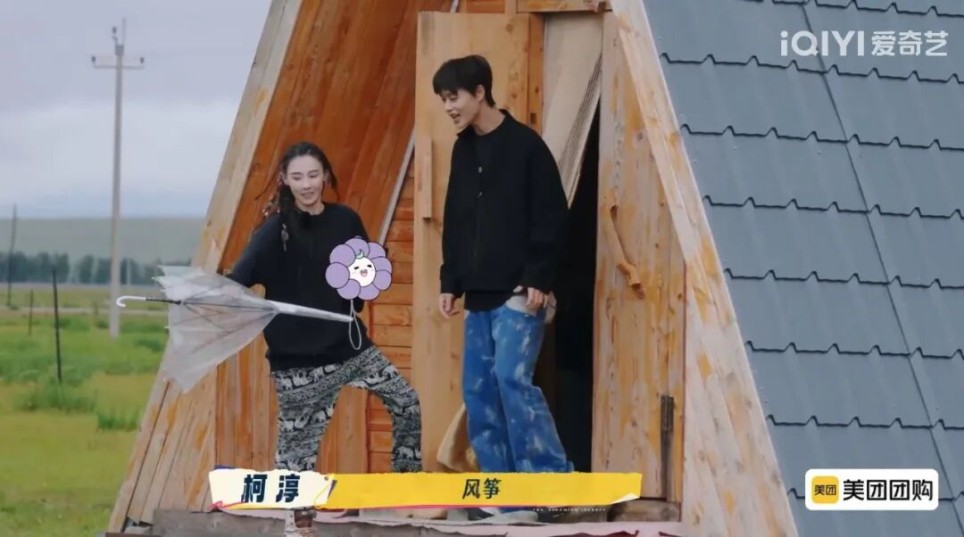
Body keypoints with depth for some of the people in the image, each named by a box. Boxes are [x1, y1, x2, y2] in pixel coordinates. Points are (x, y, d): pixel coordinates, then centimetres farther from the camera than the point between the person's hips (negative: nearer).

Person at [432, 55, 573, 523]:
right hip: (479, 296, 8)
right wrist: (450, 282, 13)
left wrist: (538, 279, -16)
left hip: (518, 292, -8)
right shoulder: (463, 150, 14)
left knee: (512, 377, -18)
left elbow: (551, 219, -10)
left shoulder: (525, 145, -8)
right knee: (479, 388, 4)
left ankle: (554, 483, -14)